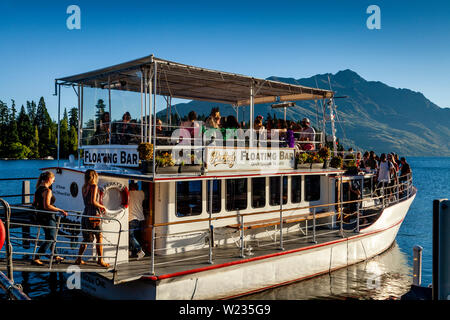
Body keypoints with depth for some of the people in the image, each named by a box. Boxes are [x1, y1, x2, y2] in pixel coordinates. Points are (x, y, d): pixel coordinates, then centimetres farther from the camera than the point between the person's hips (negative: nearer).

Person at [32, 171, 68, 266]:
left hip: (40, 216, 10)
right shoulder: (47, 191, -19)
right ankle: (36, 259, -4)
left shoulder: (38, 189, 8)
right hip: (47, 217, -10)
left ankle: (56, 256, 34)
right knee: (50, 239, 0)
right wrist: (60, 210, -24)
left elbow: (34, 204, 14)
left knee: (51, 237, 21)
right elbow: (47, 206, -26)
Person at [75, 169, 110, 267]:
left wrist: (99, 207, 18)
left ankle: (79, 259, 16)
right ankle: (100, 259, 0)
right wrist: (102, 207, -3)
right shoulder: (94, 186, -9)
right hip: (93, 214, -8)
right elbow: (93, 202, -17)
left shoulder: (84, 188, 13)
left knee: (86, 238, 14)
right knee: (99, 237, -1)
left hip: (85, 214, 8)